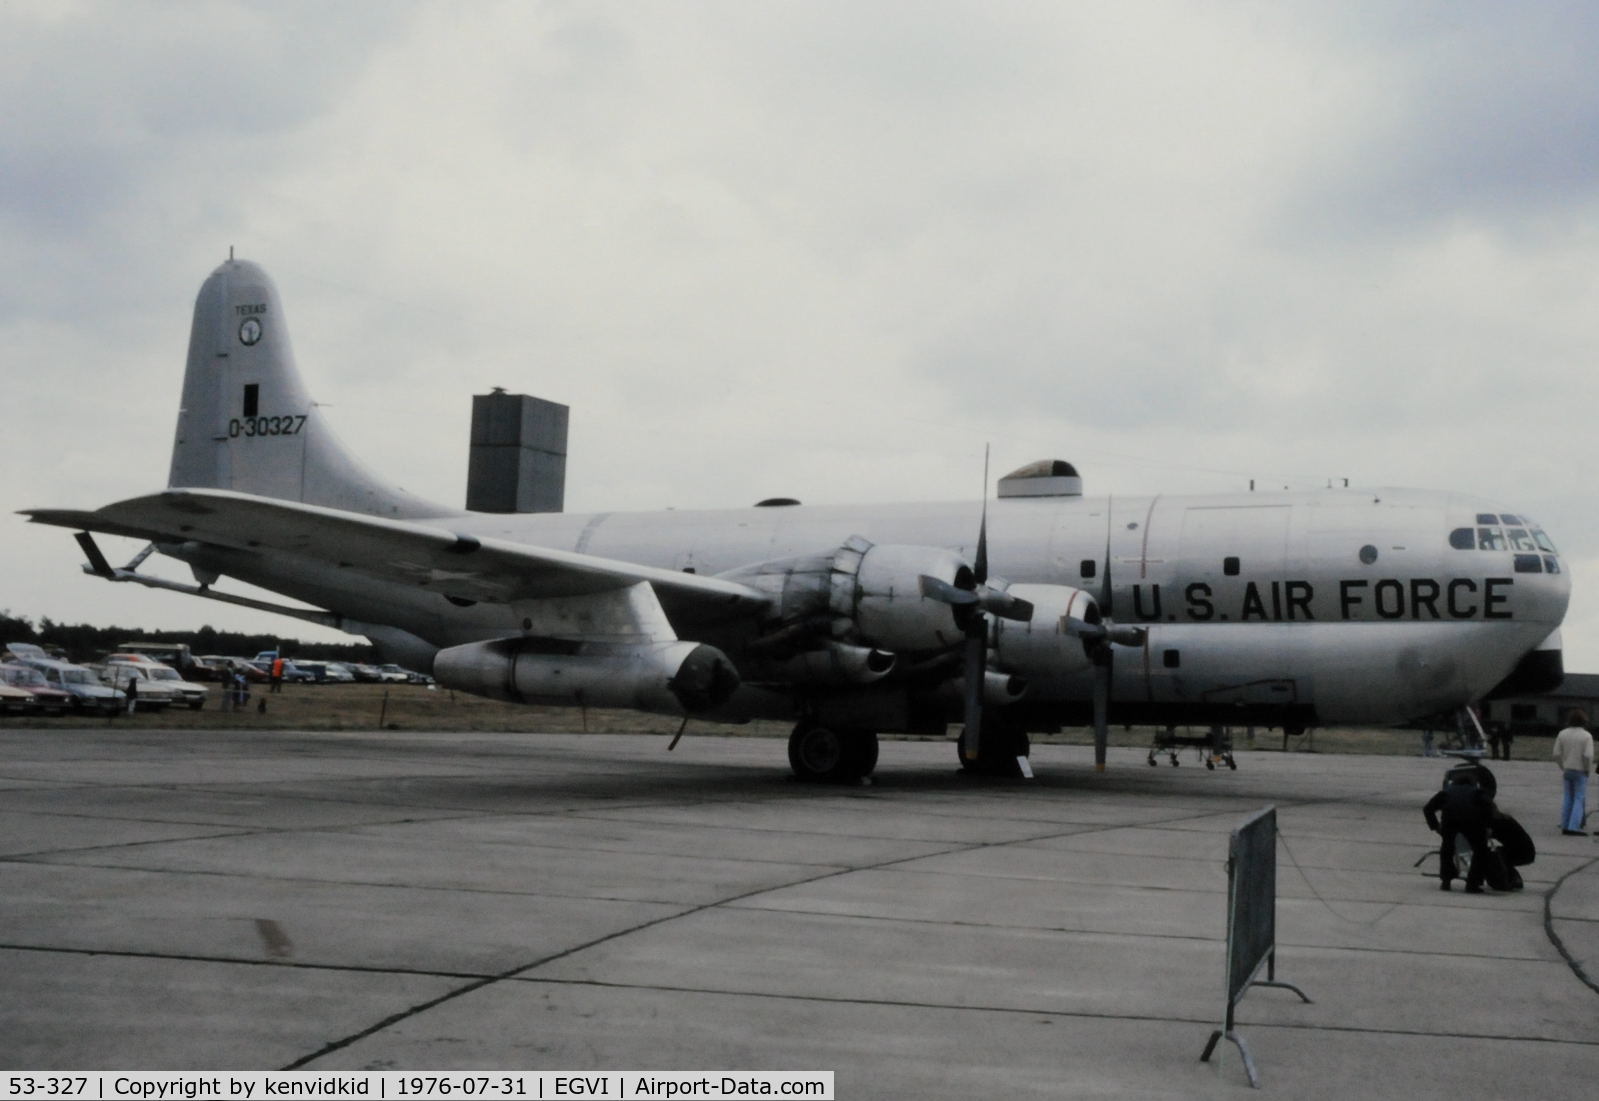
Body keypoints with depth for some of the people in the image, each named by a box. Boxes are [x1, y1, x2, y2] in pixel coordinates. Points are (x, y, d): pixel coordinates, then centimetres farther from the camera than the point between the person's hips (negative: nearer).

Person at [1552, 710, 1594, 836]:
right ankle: (1574, 827, -9)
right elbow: (1588, 756, -21)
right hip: (1580, 772, -5)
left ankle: (1565, 826, 14)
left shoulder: (1562, 734, 0)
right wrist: (1588, 770, -6)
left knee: (1568, 799, 14)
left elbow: (1557, 754, -1)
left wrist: (1563, 767, 11)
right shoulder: (1587, 736, -12)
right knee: (1580, 800, -1)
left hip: (1567, 770, 5)